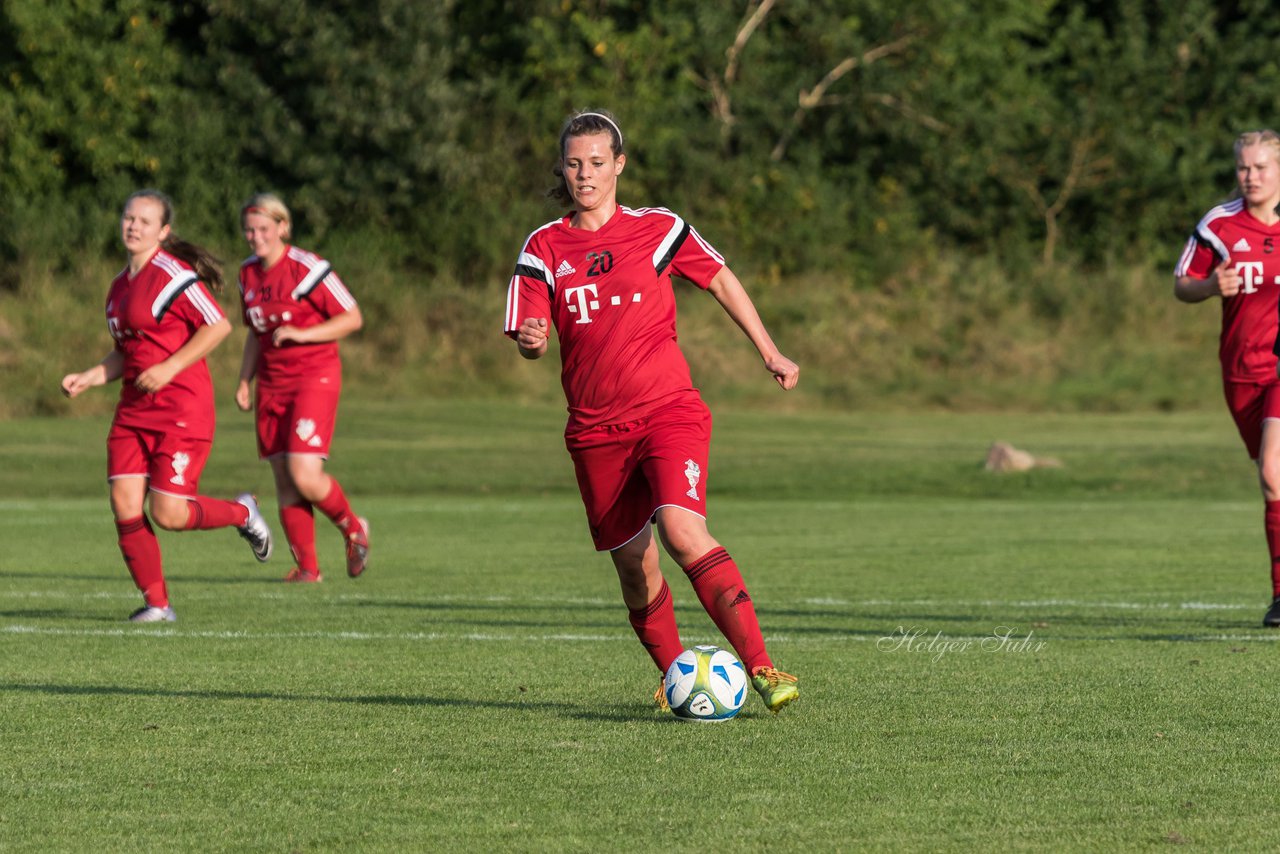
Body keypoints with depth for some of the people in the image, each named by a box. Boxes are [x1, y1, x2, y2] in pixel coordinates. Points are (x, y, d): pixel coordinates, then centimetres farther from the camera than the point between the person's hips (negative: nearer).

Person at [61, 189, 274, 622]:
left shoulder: (172, 274, -11)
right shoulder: (120, 285, 15)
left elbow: (218, 326, -17)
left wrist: (169, 367, -19)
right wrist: (88, 378, 9)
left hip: (181, 408, -8)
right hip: (133, 409, 8)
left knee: (168, 514, -10)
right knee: (125, 506, -4)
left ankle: (242, 513, 19)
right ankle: (157, 603, 7)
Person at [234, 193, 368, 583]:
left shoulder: (307, 269, -12)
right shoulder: (248, 274, 10)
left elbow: (352, 318, -9)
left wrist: (302, 334, -19)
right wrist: (244, 381, 14)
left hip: (315, 378, -7)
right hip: (272, 385, 7)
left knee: (305, 476, -16)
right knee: (285, 482, 2)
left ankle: (353, 528, 11)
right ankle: (307, 566, 9)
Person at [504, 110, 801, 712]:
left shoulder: (656, 229, 2)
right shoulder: (544, 248, 6)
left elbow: (720, 279, 15)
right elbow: (530, 340, 1)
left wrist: (769, 352, 15)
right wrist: (531, 341, -23)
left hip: (668, 409, -3)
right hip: (595, 430, 3)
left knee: (683, 532, -24)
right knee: (633, 565, 5)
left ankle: (761, 668, -25)